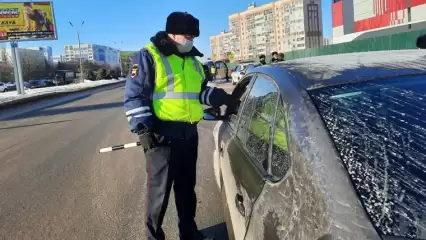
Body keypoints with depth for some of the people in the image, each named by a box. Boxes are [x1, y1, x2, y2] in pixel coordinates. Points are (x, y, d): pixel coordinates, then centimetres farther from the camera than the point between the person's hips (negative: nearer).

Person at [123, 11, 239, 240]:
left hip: (189, 133, 7)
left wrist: (224, 98, 9)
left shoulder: (192, 60, 16)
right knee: (160, 189, 1)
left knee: (186, 186, 17)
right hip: (162, 134, -7)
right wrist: (143, 128, -17)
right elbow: (134, 96, -10)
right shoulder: (148, 56, -7)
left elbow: (201, 91, 23)